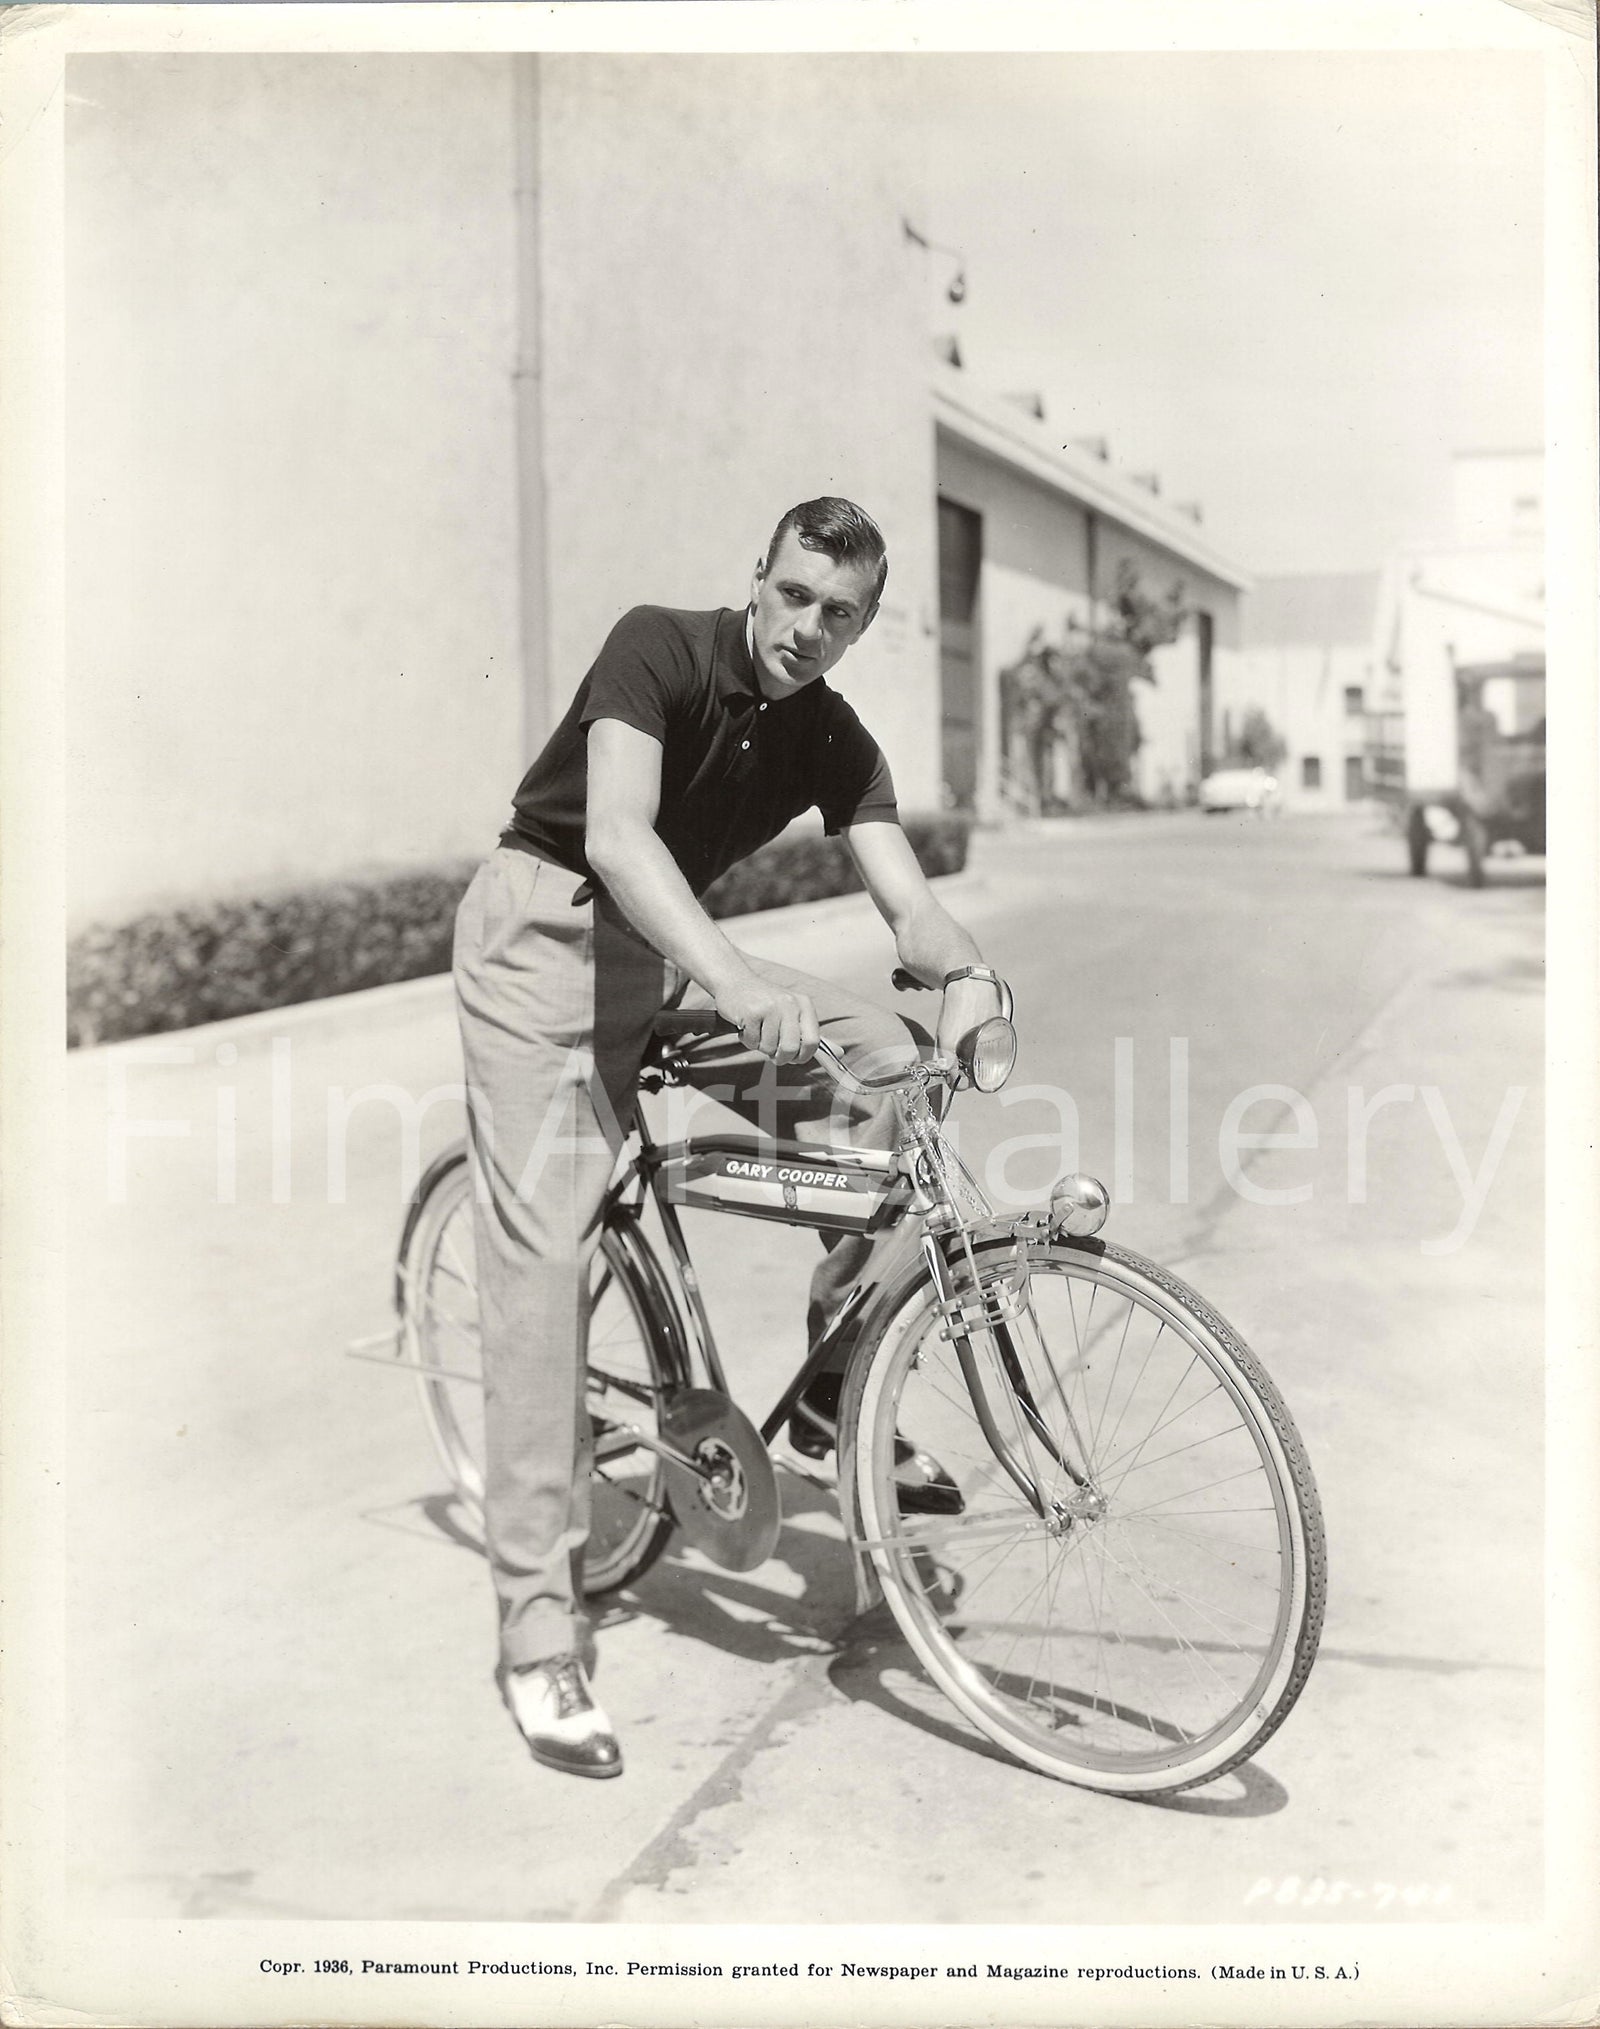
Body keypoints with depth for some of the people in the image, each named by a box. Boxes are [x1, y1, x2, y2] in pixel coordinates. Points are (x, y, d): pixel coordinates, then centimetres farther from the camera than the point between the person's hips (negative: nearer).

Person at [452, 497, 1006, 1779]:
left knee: (886, 1066, -12)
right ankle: (540, 1632, -10)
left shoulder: (837, 745, 0)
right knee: (545, 1249, -14)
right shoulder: (658, 650, -16)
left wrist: (966, 969, -35)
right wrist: (735, 979, -46)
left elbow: (906, 899, -12)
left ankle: (838, 1390, 5)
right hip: (544, 933, -6)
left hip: (673, 953, 6)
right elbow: (617, 833, -32)